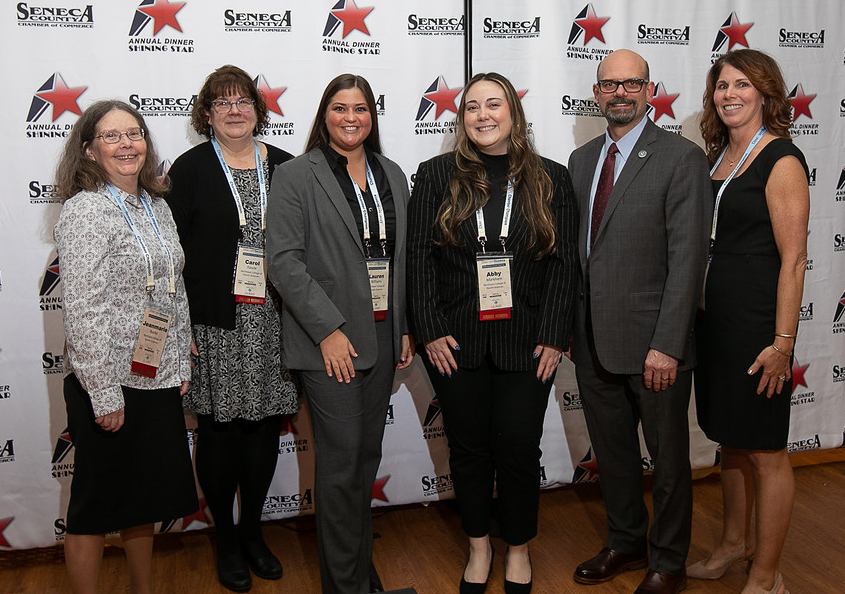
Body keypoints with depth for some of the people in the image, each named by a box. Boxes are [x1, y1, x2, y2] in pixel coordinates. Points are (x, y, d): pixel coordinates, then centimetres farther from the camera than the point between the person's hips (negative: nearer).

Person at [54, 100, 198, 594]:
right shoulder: (86, 210, -14)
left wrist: (182, 365, 12)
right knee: (97, 503, 7)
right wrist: (105, 393, -19)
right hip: (110, 387, -7)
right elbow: (85, 308, -18)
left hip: (159, 381, 8)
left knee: (144, 496, 20)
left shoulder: (156, 206, 9)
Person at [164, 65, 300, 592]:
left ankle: (253, 531, 29)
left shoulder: (285, 167, 9)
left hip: (274, 322, 3)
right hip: (214, 323, -3)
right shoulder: (190, 169, 1)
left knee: (266, 425, 10)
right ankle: (226, 539, 24)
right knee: (219, 430, 5)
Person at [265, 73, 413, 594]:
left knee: (369, 455, 14)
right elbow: (284, 260, -11)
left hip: (383, 337, 5)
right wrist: (328, 330, -16)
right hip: (331, 341, -5)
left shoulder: (392, 175, 13)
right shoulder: (296, 176, -4)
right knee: (342, 461, -1)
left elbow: (401, 258, 15)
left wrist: (406, 328, 9)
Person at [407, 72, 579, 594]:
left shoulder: (551, 180, 5)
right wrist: (431, 330, -7)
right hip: (456, 344, 1)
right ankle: (479, 546, 32)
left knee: (519, 449, 5)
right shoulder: (437, 176, 4)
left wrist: (553, 336, -6)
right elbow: (420, 257, 0)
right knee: (469, 448, 11)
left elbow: (565, 264, 1)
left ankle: (519, 549, 29)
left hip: (526, 344, 0)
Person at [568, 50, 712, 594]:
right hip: (593, 341, 6)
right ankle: (627, 543, 40)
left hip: (652, 344, -6)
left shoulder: (682, 158, -9)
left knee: (668, 458, 11)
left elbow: (688, 258, -14)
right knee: (612, 452, 19)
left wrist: (666, 345, -19)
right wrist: (569, 324, 8)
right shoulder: (582, 159, 11)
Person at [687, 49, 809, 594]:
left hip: (757, 325, -8)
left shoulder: (781, 159, -11)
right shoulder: (719, 155, 12)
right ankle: (734, 544, 38)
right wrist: (699, 310, 15)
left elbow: (793, 258, -15)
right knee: (731, 442, 20)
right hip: (715, 319, 8)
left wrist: (783, 341, -18)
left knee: (765, 452, 4)